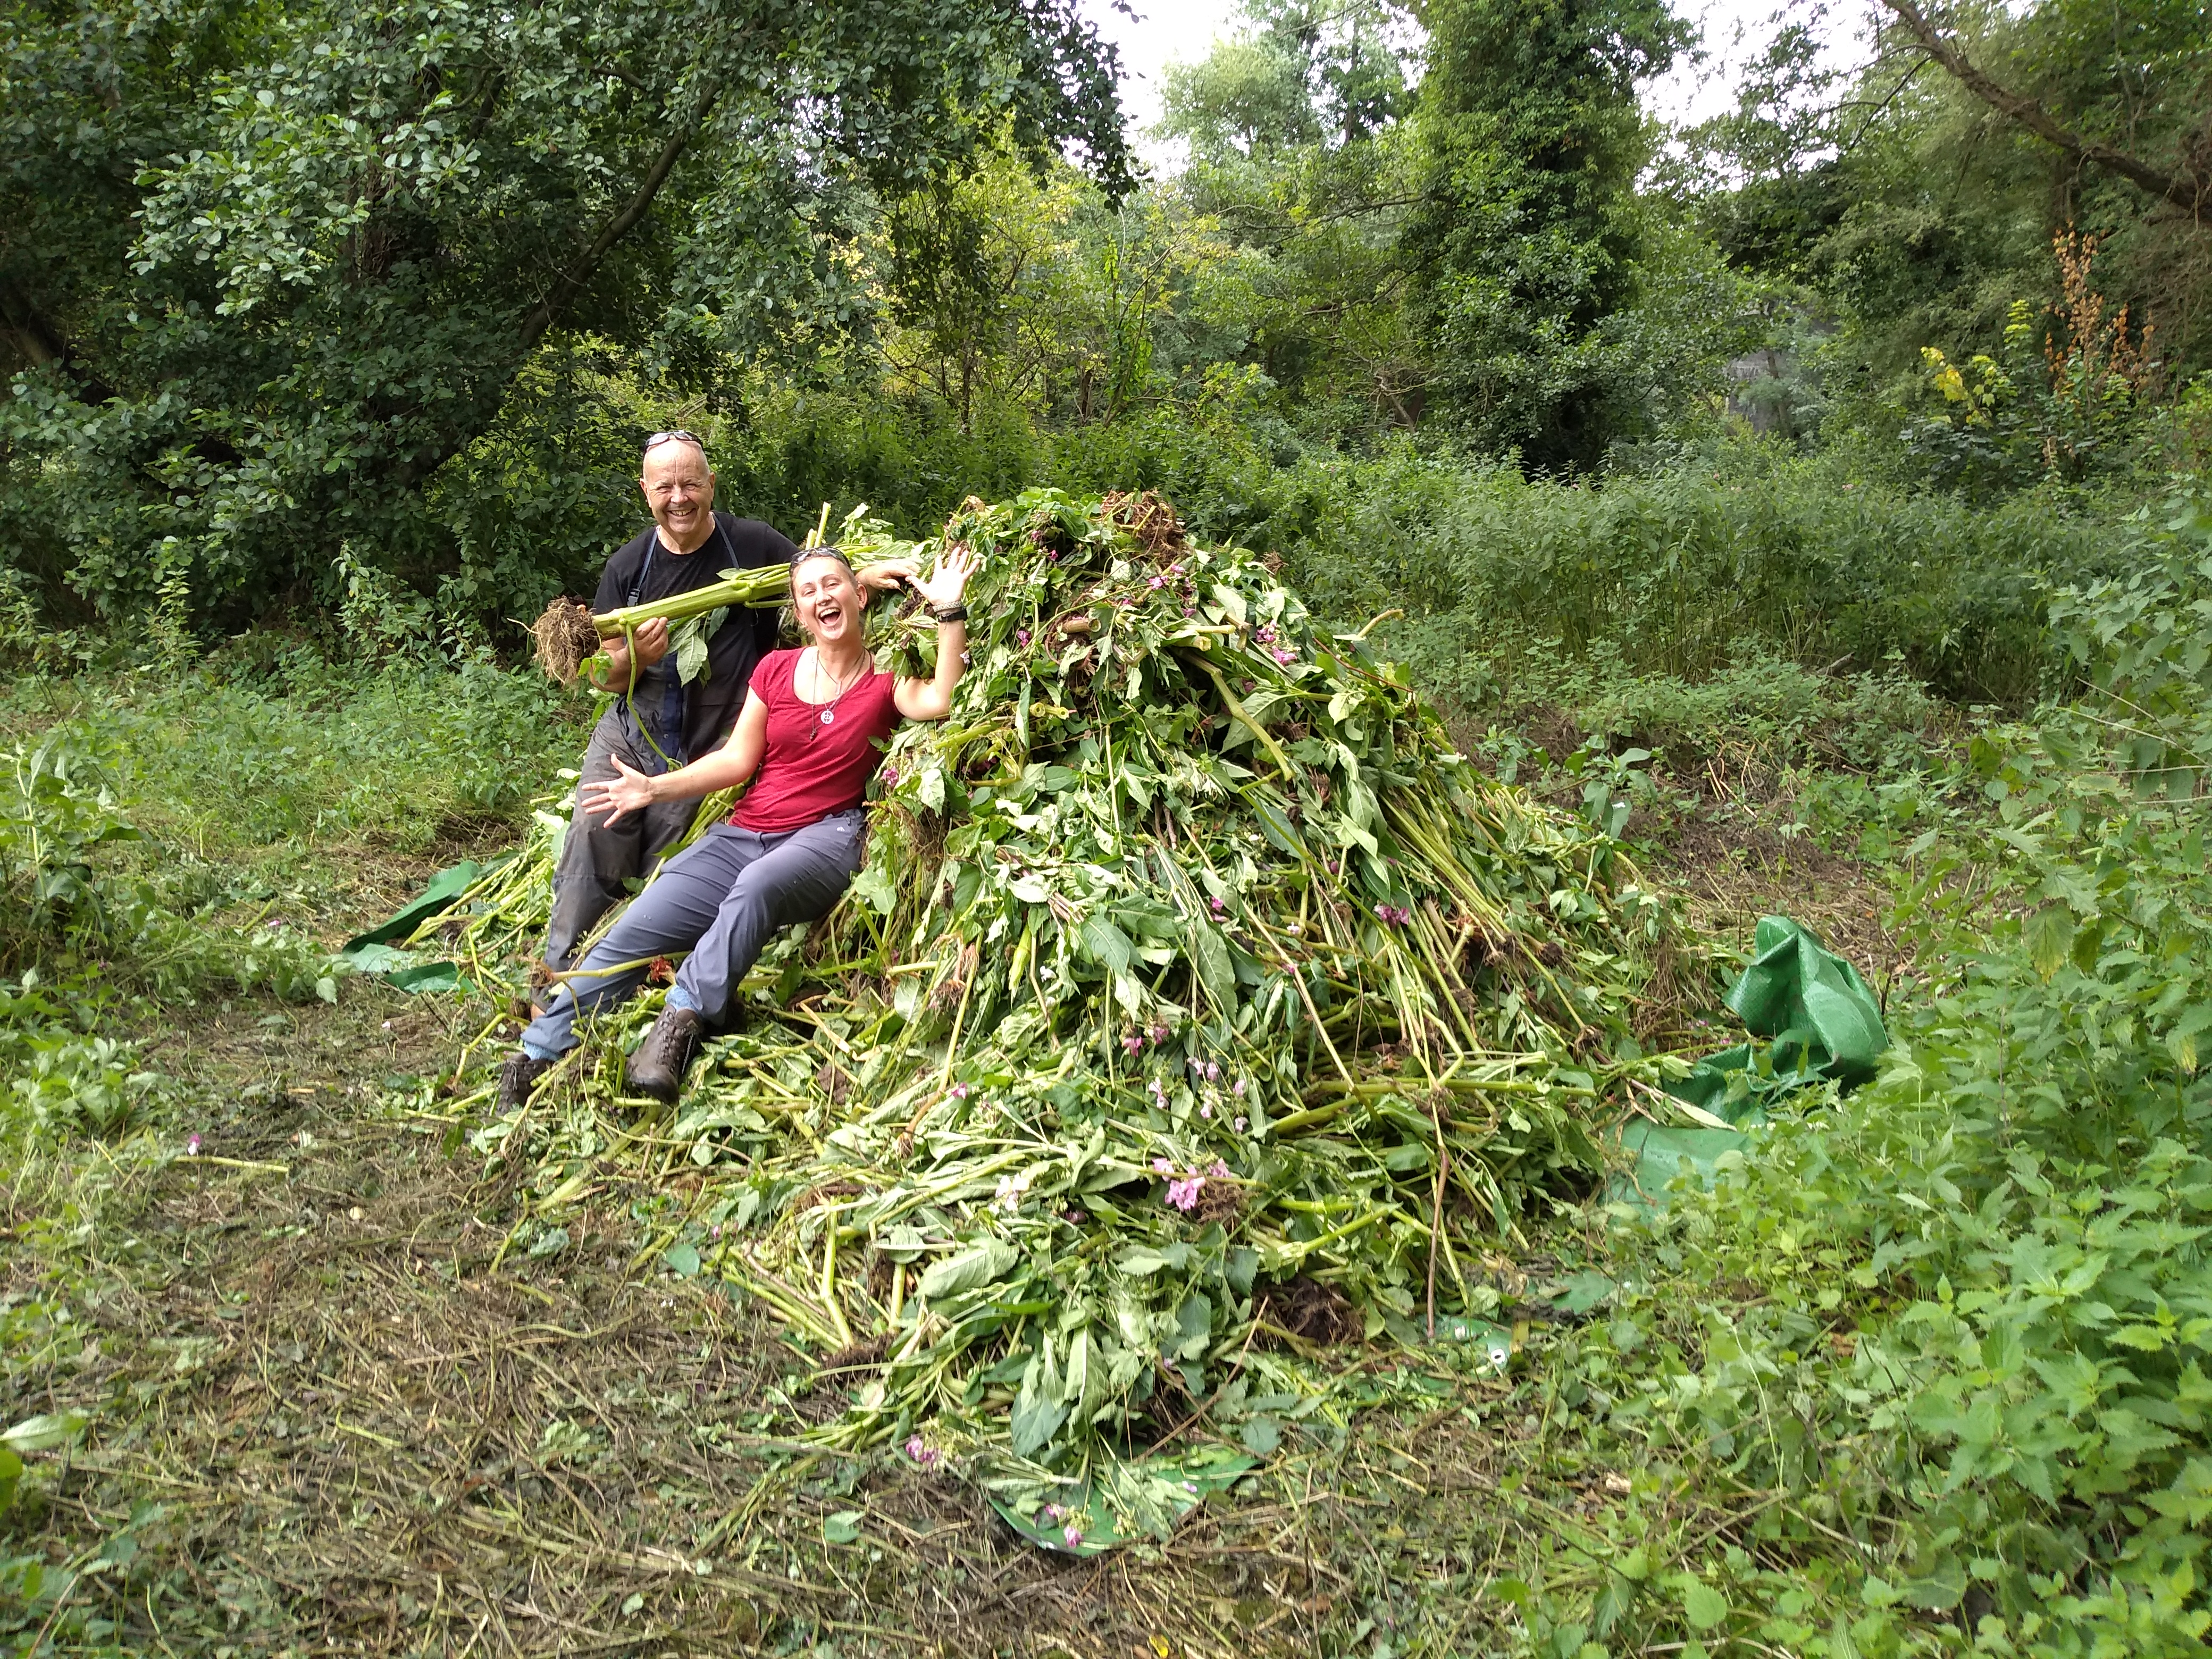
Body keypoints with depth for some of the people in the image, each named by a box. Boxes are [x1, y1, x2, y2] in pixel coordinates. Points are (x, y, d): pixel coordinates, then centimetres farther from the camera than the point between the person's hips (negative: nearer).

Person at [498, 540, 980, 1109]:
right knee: (633, 930, -11)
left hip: (824, 838, -4)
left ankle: (682, 1020, -34)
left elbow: (939, 702, -19)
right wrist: (654, 788, 1)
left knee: (756, 886, -40)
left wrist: (949, 609, -20)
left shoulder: (884, 678, 4)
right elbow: (738, 761, 11)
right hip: (742, 834, 4)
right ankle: (534, 1058, -4)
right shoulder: (775, 669, 13)